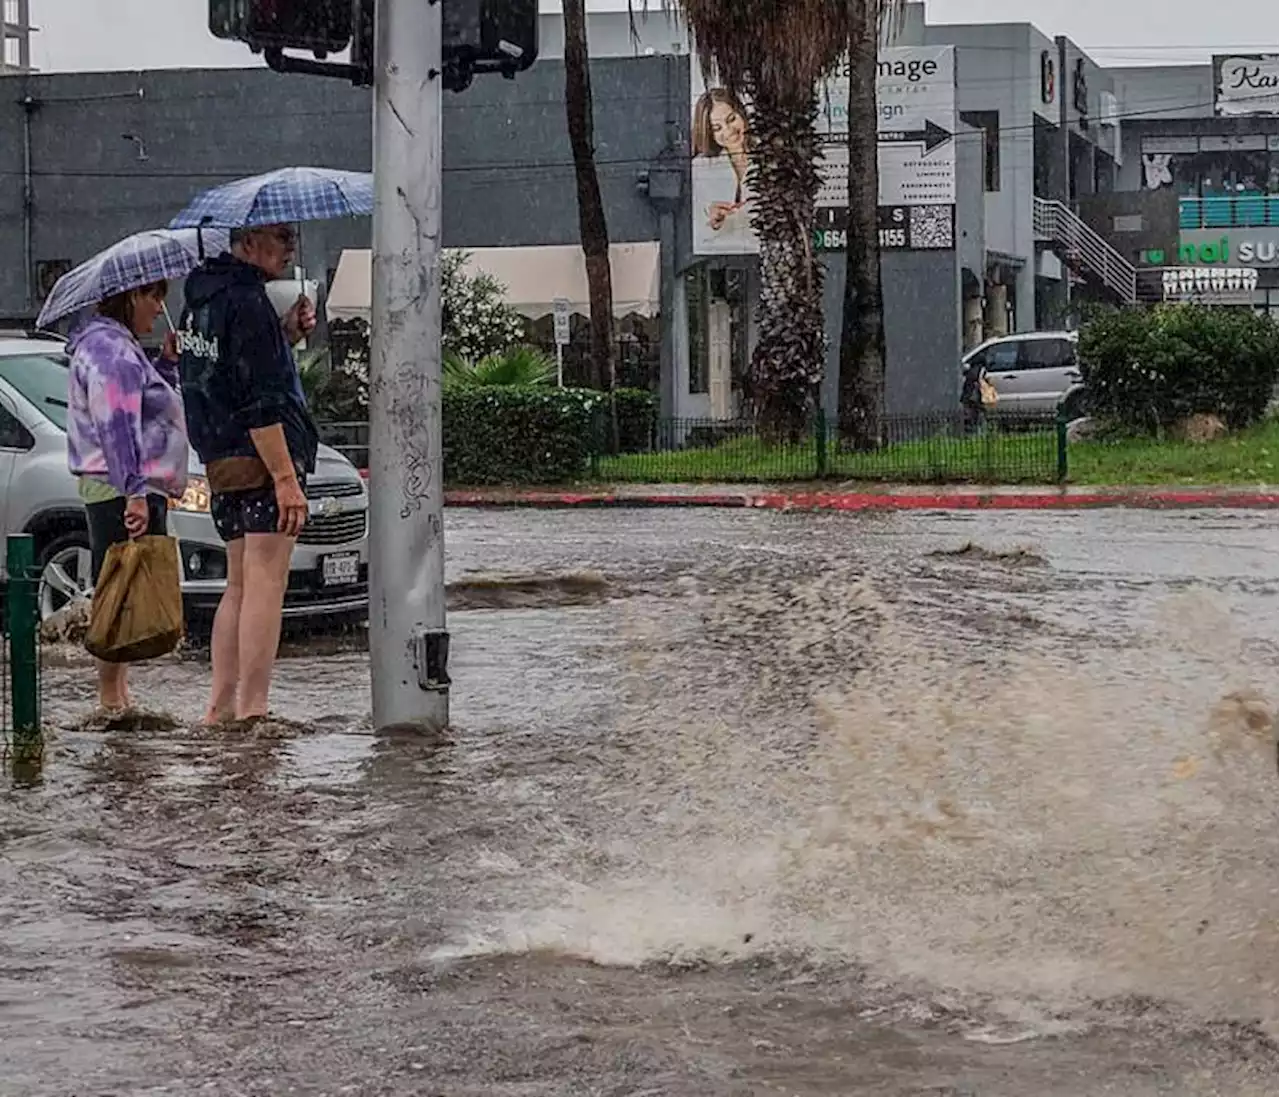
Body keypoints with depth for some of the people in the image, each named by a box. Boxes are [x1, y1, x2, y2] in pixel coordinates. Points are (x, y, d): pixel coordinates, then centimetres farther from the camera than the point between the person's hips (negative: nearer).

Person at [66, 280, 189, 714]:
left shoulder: (122, 348, 20)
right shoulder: (110, 349, -13)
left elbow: (148, 406, 28)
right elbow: (116, 428, -21)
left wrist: (167, 363, 16)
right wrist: (134, 491, -25)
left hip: (135, 490, 11)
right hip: (121, 494, -11)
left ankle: (117, 693, 16)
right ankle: (111, 697, -8)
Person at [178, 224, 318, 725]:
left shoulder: (203, 298, 16)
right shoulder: (247, 302, -14)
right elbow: (259, 403, -20)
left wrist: (286, 335, 10)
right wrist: (286, 477, -21)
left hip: (220, 461, 10)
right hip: (262, 459, -10)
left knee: (240, 585, 14)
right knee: (265, 583, -9)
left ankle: (221, 707, 14)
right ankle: (251, 711, -11)